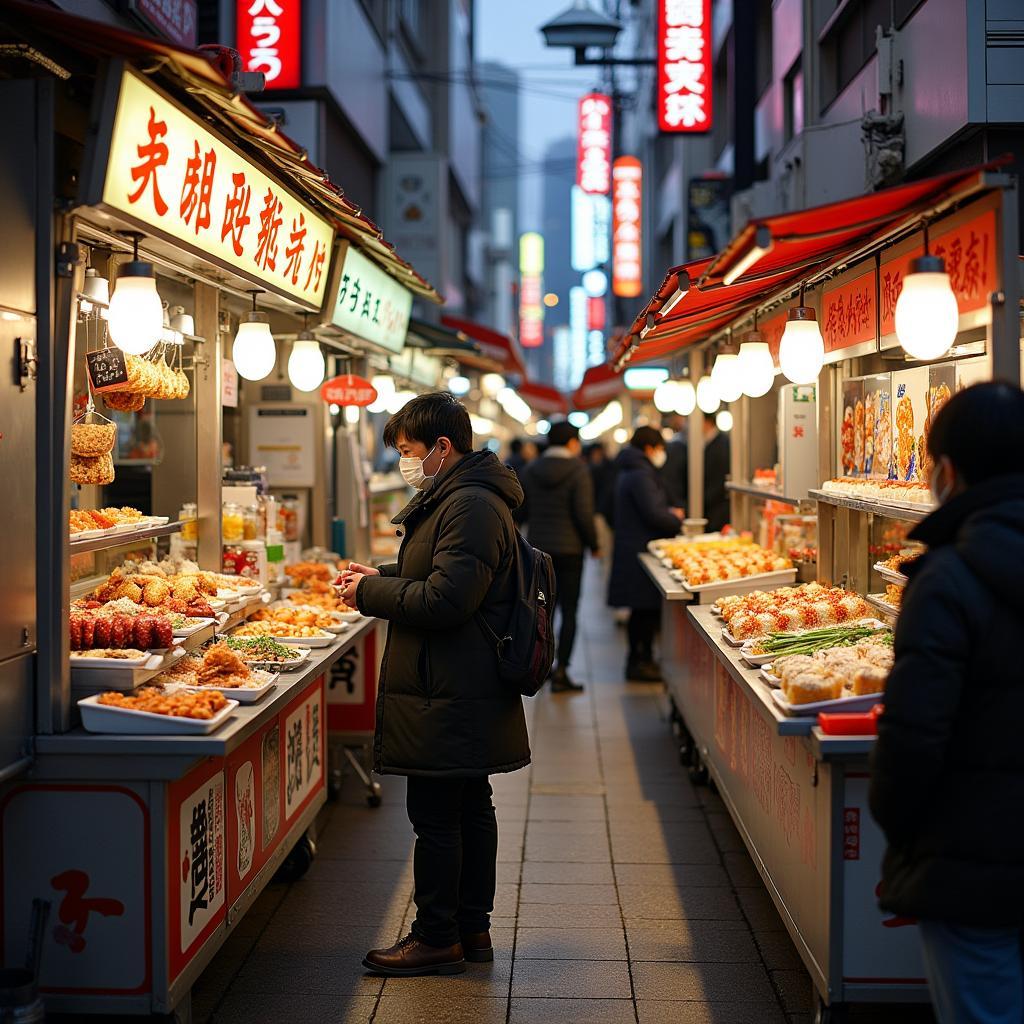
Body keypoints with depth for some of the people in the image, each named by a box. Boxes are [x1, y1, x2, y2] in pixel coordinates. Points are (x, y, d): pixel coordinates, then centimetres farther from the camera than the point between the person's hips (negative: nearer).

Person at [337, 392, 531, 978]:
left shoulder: (469, 507, -19)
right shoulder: (469, 497, 16)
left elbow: (444, 600, -24)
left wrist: (370, 594, -12)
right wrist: (383, 578, 13)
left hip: (448, 699, -11)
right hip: (469, 693, 11)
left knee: (436, 817, -3)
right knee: (470, 808, 16)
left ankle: (438, 939, 6)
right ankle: (472, 929, 25)